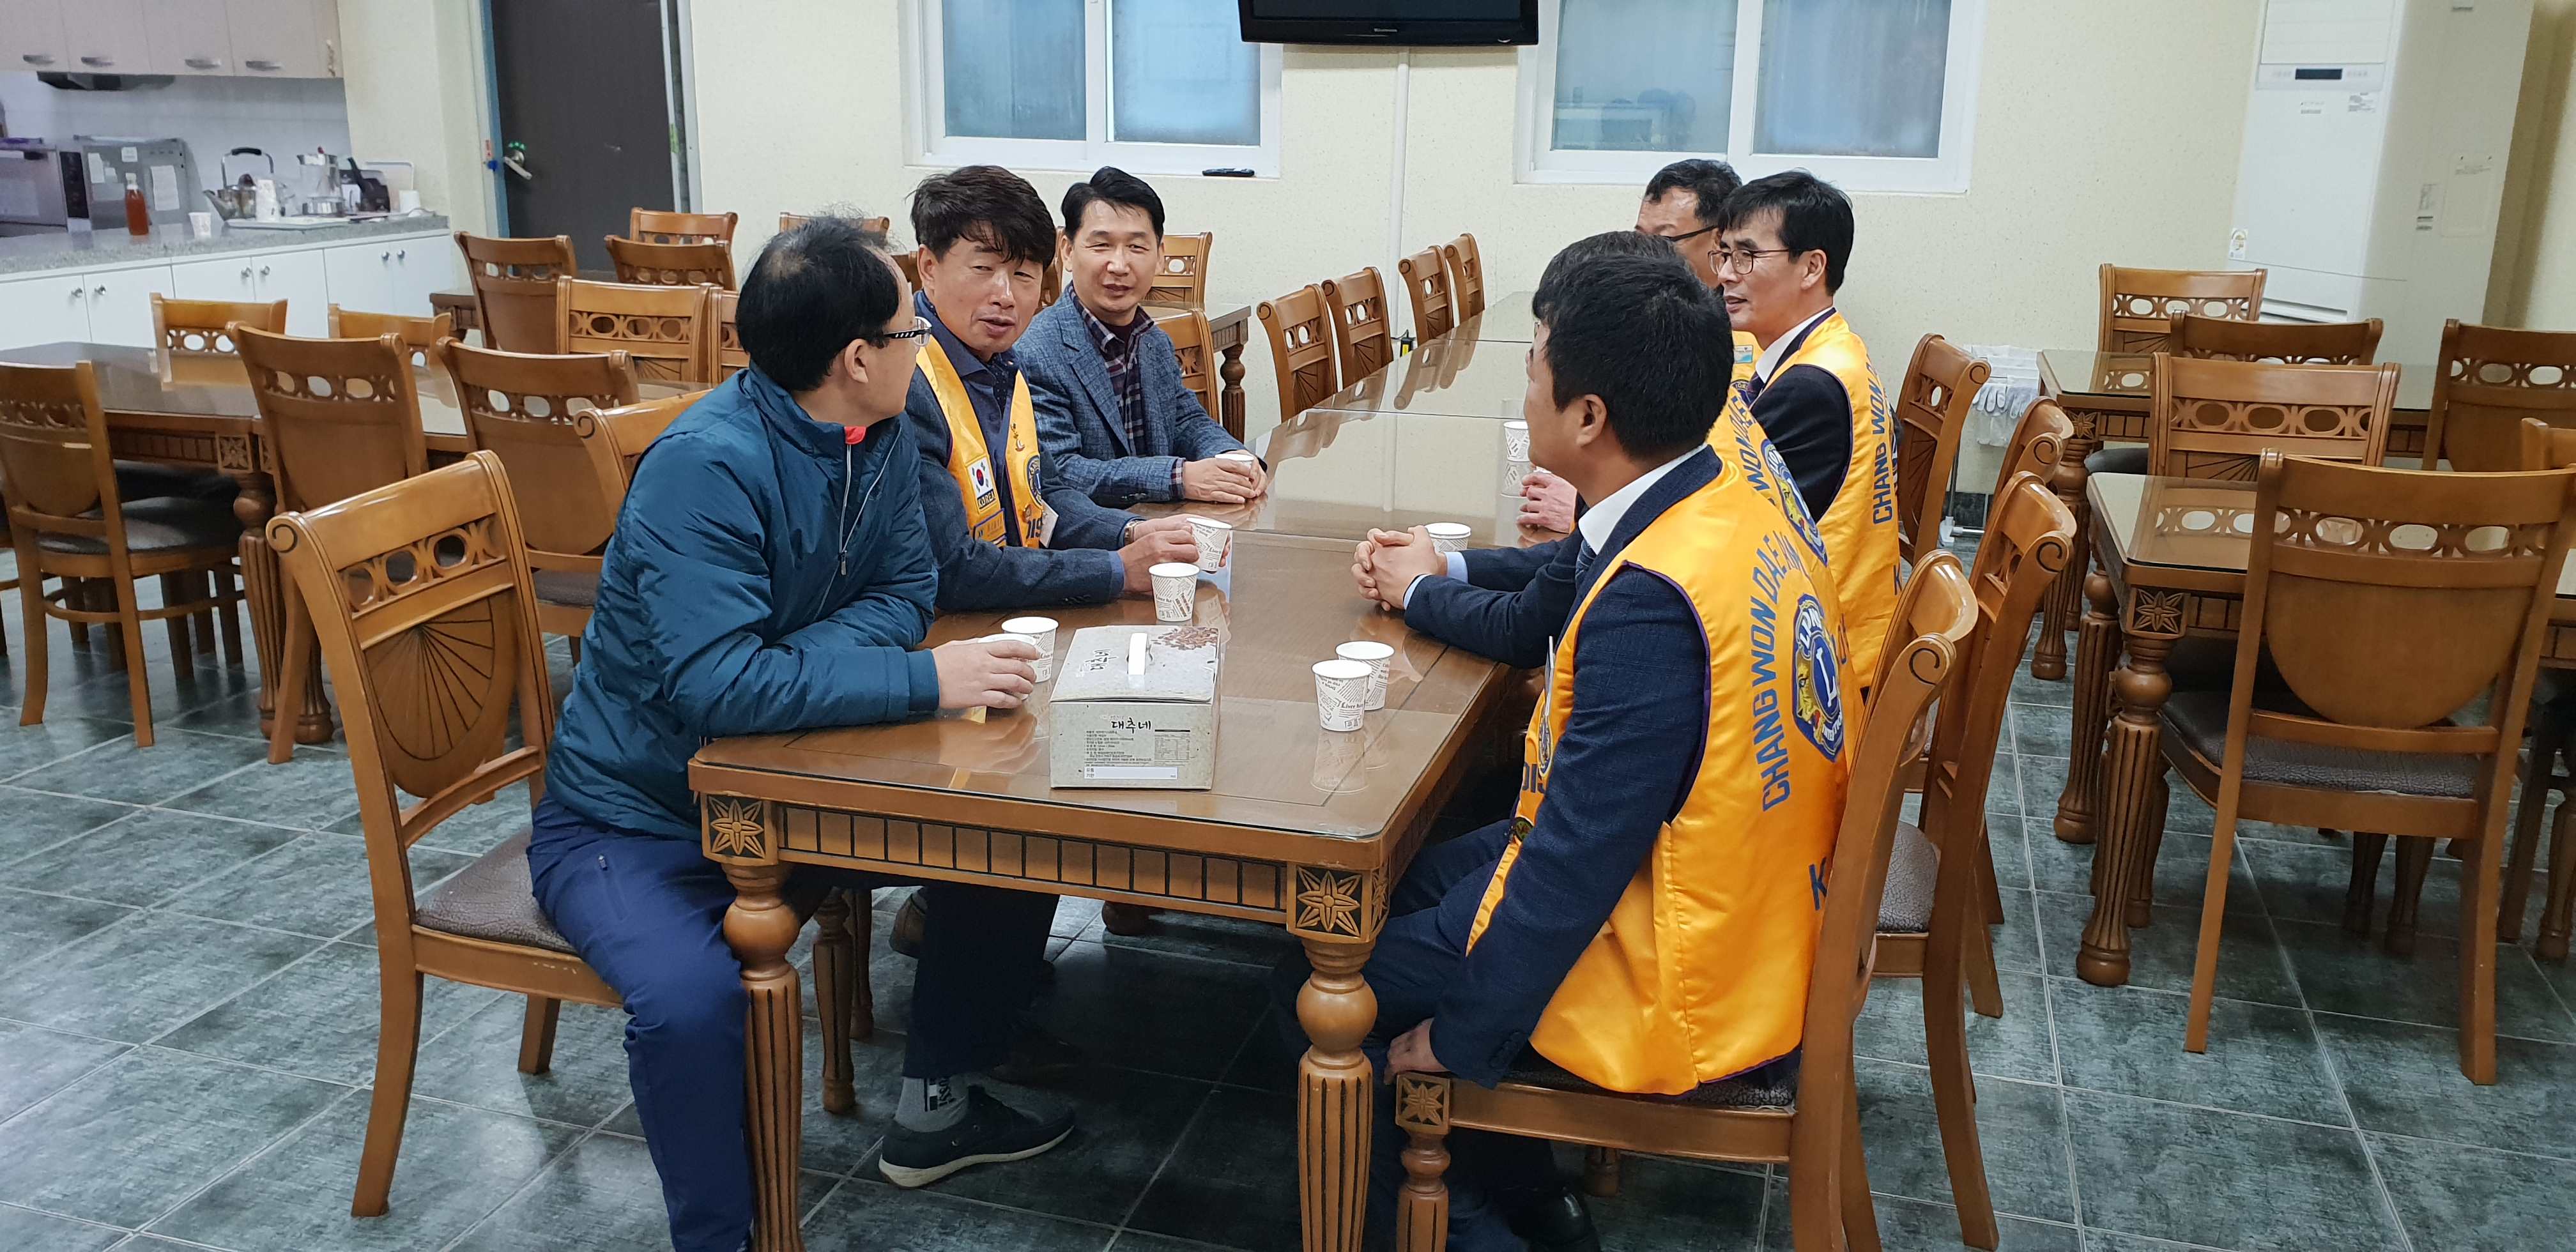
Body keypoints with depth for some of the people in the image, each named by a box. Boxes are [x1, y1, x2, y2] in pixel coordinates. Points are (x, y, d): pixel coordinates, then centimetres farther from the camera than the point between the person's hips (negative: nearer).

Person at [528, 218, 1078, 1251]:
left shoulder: (879, 437, -5)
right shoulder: (709, 467, -28)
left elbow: (904, 592, -2)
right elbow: (715, 687, -36)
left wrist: (802, 656, -21)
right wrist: (926, 681, -34)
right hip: (639, 818, -7)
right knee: (693, 997, -34)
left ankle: (937, 1103, 16)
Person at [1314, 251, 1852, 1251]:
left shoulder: (1651, 602, -32)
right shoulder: (1733, 507, -4)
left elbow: (1579, 859, -26)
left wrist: (1457, 1038, -14)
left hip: (1682, 1002, -9)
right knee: (1402, 887, 24)